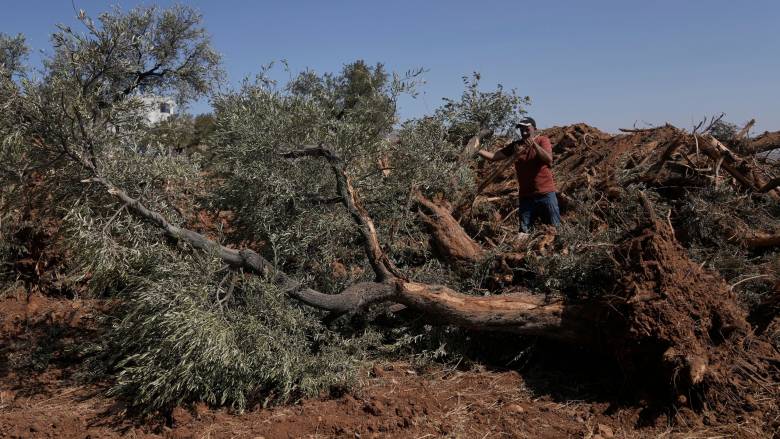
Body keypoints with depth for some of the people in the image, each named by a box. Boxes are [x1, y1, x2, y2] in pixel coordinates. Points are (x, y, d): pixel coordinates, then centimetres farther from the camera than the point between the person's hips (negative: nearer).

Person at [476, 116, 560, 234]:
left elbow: (549, 159, -18)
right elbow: (494, 156, 2)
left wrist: (534, 145, -30)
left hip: (546, 194, -2)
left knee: (555, 228, 3)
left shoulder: (543, 140, -1)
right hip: (526, 196, 3)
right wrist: (477, 150, -13)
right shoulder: (515, 146, 7)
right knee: (524, 231, 2)